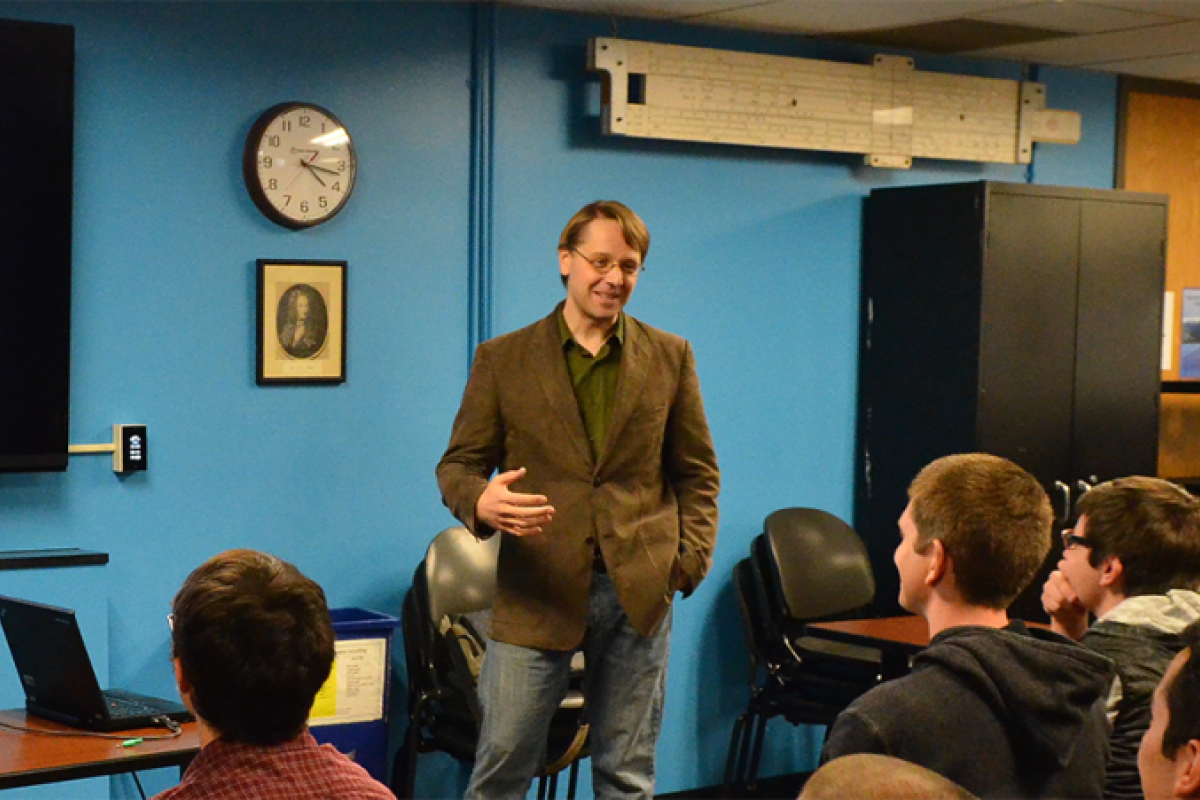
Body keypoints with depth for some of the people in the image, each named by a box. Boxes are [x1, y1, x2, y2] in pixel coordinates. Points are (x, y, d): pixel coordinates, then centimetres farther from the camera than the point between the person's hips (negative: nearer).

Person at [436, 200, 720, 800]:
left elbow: (698, 473, 11)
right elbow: (458, 463, 4)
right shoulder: (502, 359, 3)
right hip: (536, 592, -1)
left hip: (639, 590, 2)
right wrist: (480, 502, -19)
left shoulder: (670, 358, 8)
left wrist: (691, 559, -2)